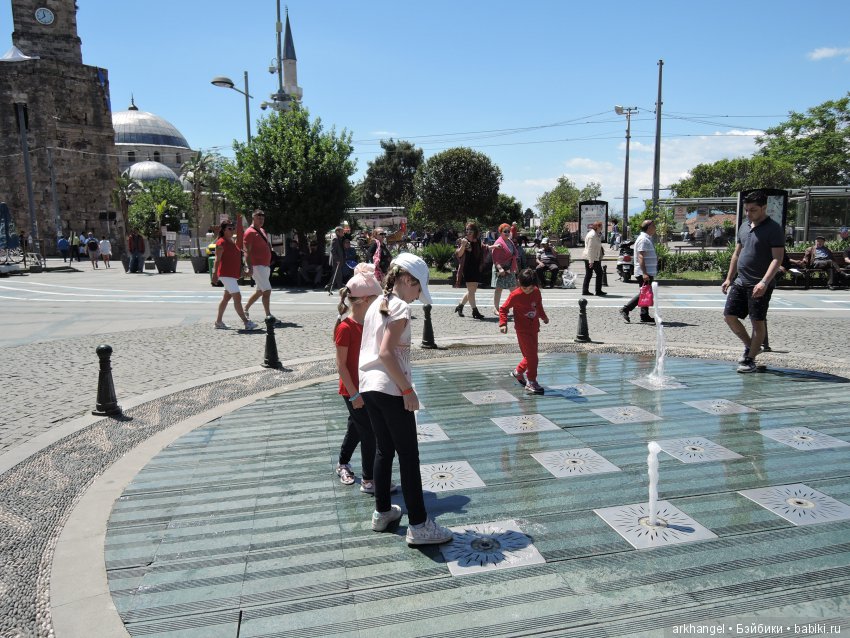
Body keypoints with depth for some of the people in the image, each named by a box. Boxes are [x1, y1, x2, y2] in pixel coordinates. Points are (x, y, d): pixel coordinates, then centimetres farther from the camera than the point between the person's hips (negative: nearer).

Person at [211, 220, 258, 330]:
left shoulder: (232, 242, 17)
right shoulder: (221, 243, -9)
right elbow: (217, 260, -15)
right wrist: (215, 273, -23)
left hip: (233, 275, 10)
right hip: (226, 274, -10)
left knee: (227, 297, 14)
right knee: (237, 297, -14)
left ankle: (218, 321, 23)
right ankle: (246, 322, -17)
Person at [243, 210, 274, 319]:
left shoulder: (263, 231, 18)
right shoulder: (250, 232, -10)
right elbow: (247, 252, -16)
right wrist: (250, 268, -23)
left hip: (266, 266, 9)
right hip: (257, 266, -9)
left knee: (259, 291, 16)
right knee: (267, 290, -12)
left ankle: (245, 309, 30)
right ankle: (268, 315, -8)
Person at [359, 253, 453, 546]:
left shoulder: (376, 305, 13)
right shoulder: (400, 307, -13)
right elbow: (387, 353, -22)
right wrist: (408, 390, -17)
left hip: (369, 386, 9)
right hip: (390, 389, -9)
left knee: (384, 450, 19)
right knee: (409, 456, -1)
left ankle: (382, 512, 30)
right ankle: (418, 526, 6)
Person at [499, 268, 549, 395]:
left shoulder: (536, 292, 2)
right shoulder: (515, 295, -15)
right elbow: (503, 309, -8)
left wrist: (543, 316, 31)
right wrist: (503, 323, -19)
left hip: (534, 327, 7)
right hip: (522, 329, -6)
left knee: (531, 355, 13)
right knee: (531, 356, -9)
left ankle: (518, 372, 35)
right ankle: (531, 382, -1)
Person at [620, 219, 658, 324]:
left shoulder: (647, 239, 19)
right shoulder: (643, 239, -14)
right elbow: (640, 257, -22)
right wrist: (644, 273, -28)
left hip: (648, 272, 10)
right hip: (644, 273, -10)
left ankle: (645, 316, 13)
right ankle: (625, 309, -6)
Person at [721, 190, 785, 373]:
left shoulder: (773, 229, -10)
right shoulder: (744, 227, 12)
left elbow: (777, 258, -17)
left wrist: (764, 282, -27)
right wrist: (729, 278, 16)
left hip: (759, 285, -7)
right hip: (740, 282, 7)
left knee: (757, 322, -1)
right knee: (729, 316, 5)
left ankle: (750, 359, 9)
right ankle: (750, 346, 26)